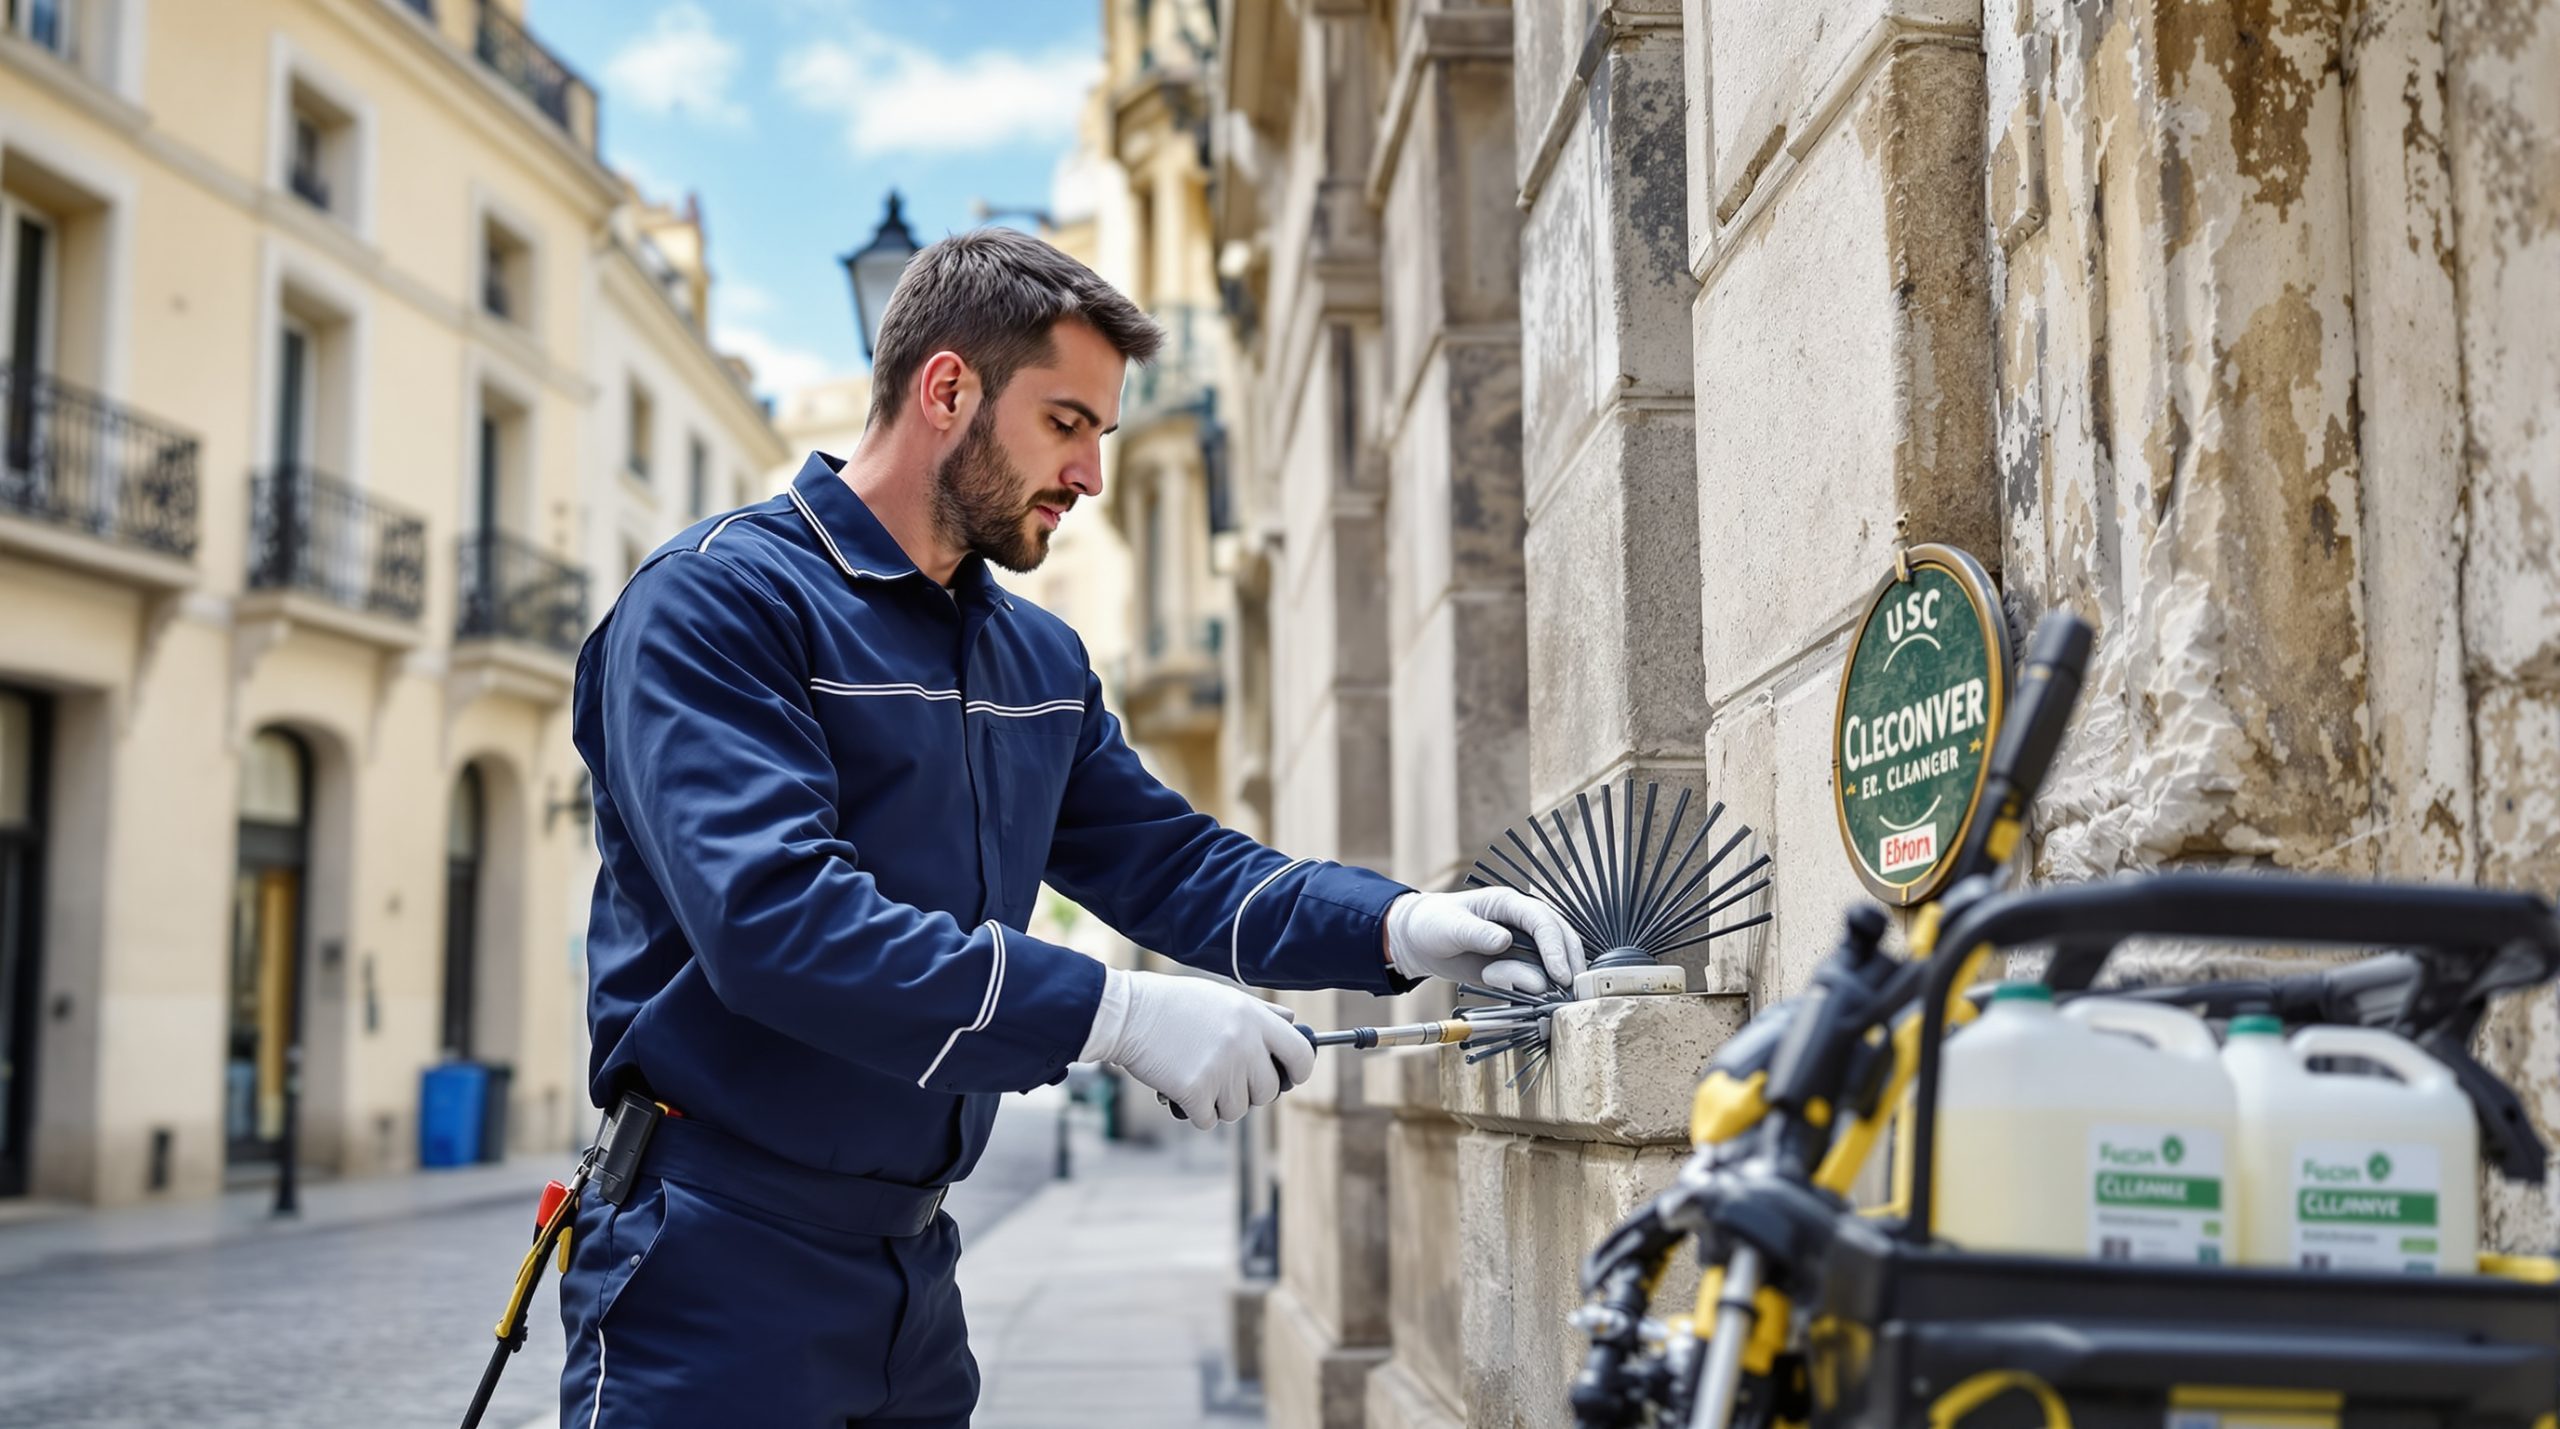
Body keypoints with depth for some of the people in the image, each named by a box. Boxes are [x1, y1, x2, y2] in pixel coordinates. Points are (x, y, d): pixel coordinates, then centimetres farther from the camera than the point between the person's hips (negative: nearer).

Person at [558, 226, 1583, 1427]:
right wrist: (1120, 1013, -28)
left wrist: (1406, 928, -5)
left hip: (911, 1269, 8)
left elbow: (1169, 862, 13)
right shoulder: (720, 598, -13)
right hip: (717, 1278, -8)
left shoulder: (1041, 661, 14)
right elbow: (770, 916, -26)